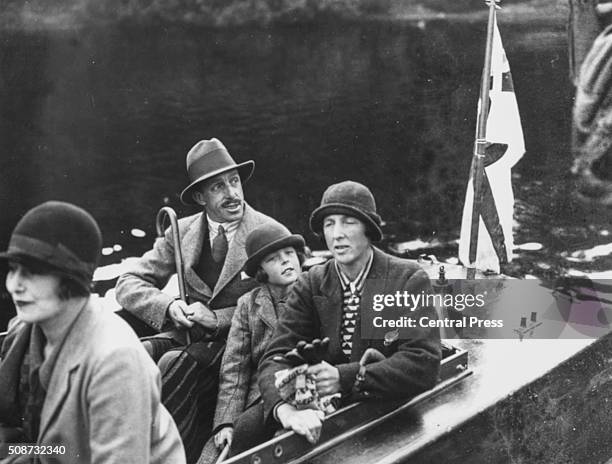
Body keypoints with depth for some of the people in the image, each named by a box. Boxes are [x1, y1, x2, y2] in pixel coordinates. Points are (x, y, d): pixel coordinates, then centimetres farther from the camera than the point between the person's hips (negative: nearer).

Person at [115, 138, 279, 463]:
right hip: (189, 337, 4)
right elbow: (128, 284, 7)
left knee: (175, 364, -31)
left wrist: (218, 319, -18)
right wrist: (169, 306, -13)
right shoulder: (182, 232, 9)